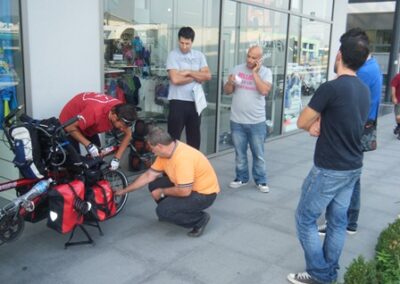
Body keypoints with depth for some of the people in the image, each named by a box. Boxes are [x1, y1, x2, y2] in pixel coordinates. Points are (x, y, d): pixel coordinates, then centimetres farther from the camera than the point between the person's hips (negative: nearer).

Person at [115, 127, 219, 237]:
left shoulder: (182, 158, -32)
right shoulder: (166, 151, -3)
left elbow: (184, 191, -31)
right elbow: (148, 176, 6)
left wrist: (162, 192, -13)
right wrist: (124, 191, 11)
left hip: (204, 194, -9)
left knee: (163, 210, -20)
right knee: (154, 185, 4)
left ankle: (200, 219, -2)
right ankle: (172, 211, 18)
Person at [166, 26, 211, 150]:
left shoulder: (199, 55, 9)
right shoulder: (173, 55, -5)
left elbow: (207, 76, -1)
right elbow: (175, 79, -17)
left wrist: (189, 72, -11)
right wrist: (197, 77, -6)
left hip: (195, 101, 5)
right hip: (178, 101, -4)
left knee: (194, 137, 14)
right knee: (173, 136, 1)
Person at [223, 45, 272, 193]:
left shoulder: (265, 72, -2)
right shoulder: (237, 69, 4)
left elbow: (264, 91, -18)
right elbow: (227, 91, 5)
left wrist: (255, 72, -13)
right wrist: (230, 82, -16)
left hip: (257, 122, -2)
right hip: (237, 121, 2)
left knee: (258, 154, 8)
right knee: (240, 153, 13)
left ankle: (261, 180, 21)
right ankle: (241, 177, 28)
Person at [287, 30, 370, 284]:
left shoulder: (331, 87, -20)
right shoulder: (364, 90, 7)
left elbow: (302, 123, -12)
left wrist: (315, 124, 8)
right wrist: (321, 125, 0)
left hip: (329, 169, -8)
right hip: (353, 167, 8)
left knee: (305, 218, 6)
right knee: (338, 220, 15)